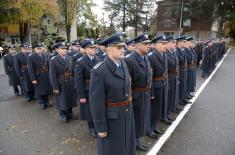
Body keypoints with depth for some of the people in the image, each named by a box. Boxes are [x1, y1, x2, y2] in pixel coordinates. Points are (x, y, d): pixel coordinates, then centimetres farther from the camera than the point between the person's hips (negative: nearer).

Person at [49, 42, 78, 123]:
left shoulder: (70, 58, 3)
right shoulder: (53, 60, -11)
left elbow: (73, 71, 3)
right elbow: (52, 75, -13)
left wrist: (75, 82, 0)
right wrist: (55, 87, -14)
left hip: (71, 83, 4)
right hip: (61, 84, -4)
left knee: (70, 98, 17)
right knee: (62, 100, 11)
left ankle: (70, 114, 37)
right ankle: (63, 115, 33)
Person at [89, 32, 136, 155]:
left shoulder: (123, 64, 0)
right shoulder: (99, 71, -23)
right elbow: (96, 102, -20)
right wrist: (100, 127, -16)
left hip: (127, 113, 7)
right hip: (111, 117, -6)